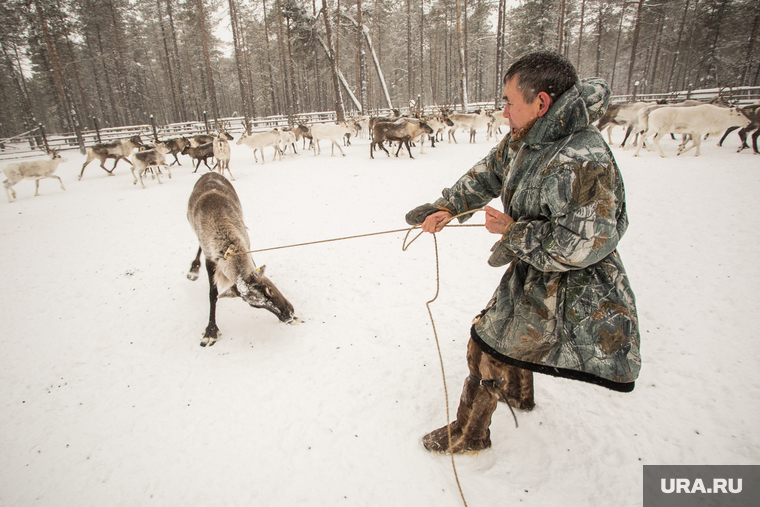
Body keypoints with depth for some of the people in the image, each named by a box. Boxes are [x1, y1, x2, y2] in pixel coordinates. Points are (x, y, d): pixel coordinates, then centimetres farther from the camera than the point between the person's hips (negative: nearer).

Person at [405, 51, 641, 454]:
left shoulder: (584, 162, -32)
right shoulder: (526, 138, -3)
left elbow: (582, 245, -33)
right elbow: (487, 174, 9)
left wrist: (512, 231, -24)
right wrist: (447, 208, 1)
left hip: (559, 288, -9)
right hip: (531, 271, 9)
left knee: (489, 346, 2)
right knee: (513, 334, 29)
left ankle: (469, 434, 26)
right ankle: (518, 393, 59)